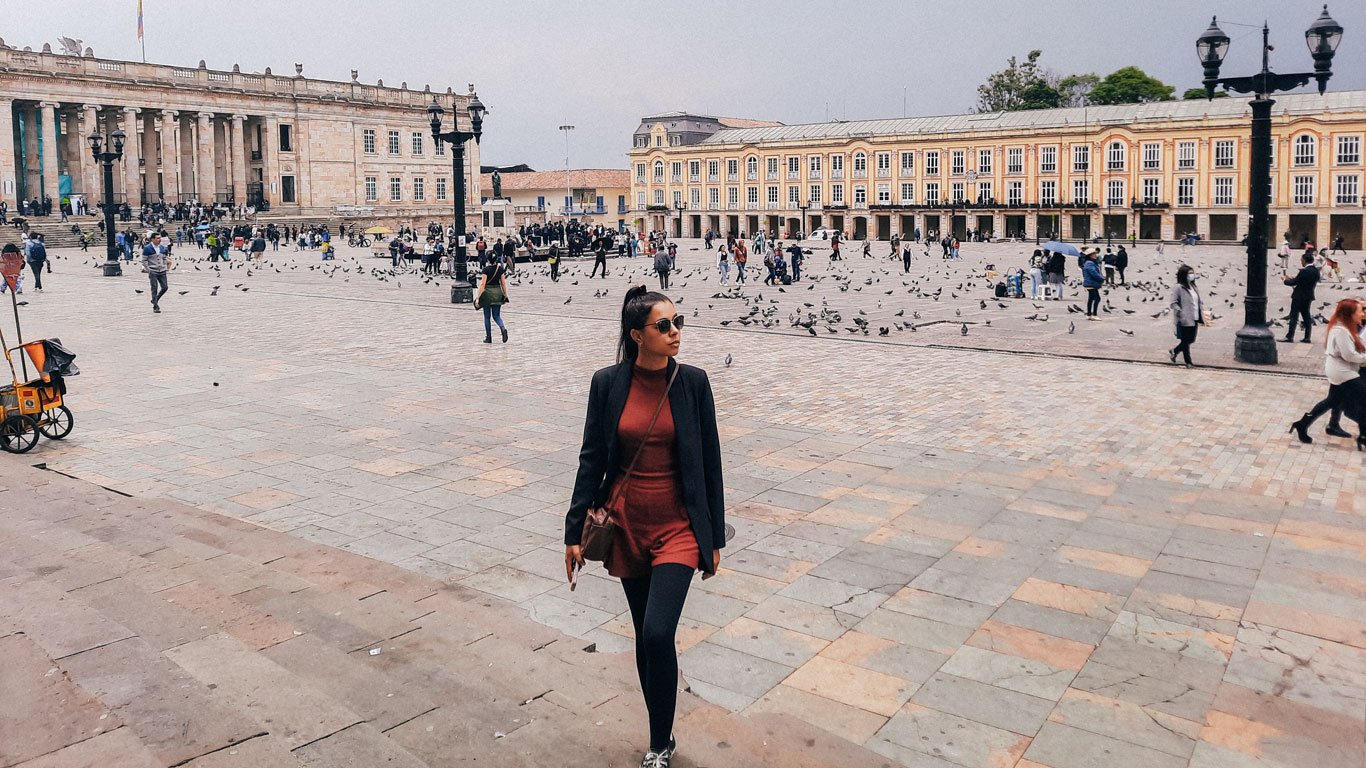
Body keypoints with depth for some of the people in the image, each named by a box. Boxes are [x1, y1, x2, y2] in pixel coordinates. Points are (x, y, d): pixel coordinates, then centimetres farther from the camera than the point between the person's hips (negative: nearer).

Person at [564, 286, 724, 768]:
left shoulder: (692, 382, -6)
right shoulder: (607, 384, -4)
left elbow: (710, 462, -1)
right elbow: (592, 459, 2)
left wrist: (714, 539, 1)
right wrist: (575, 531, 2)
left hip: (678, 528, -2)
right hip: (627, 526, 2)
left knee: (658, 634, -16)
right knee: (646, 637, 13)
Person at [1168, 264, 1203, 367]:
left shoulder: (1193, 287, 12)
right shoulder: (1178, 288, -12)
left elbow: (1198, 302, 18)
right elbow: (1173, 303, -15)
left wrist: (1201, 316, 12)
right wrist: (1180, 313, -24)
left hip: (1194, 319, 8)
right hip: (1184, 320, -8)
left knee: (1190, 340, 14)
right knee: (1186, 341, 4)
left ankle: (1175, 351, 35)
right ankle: (1188, 362, 15)